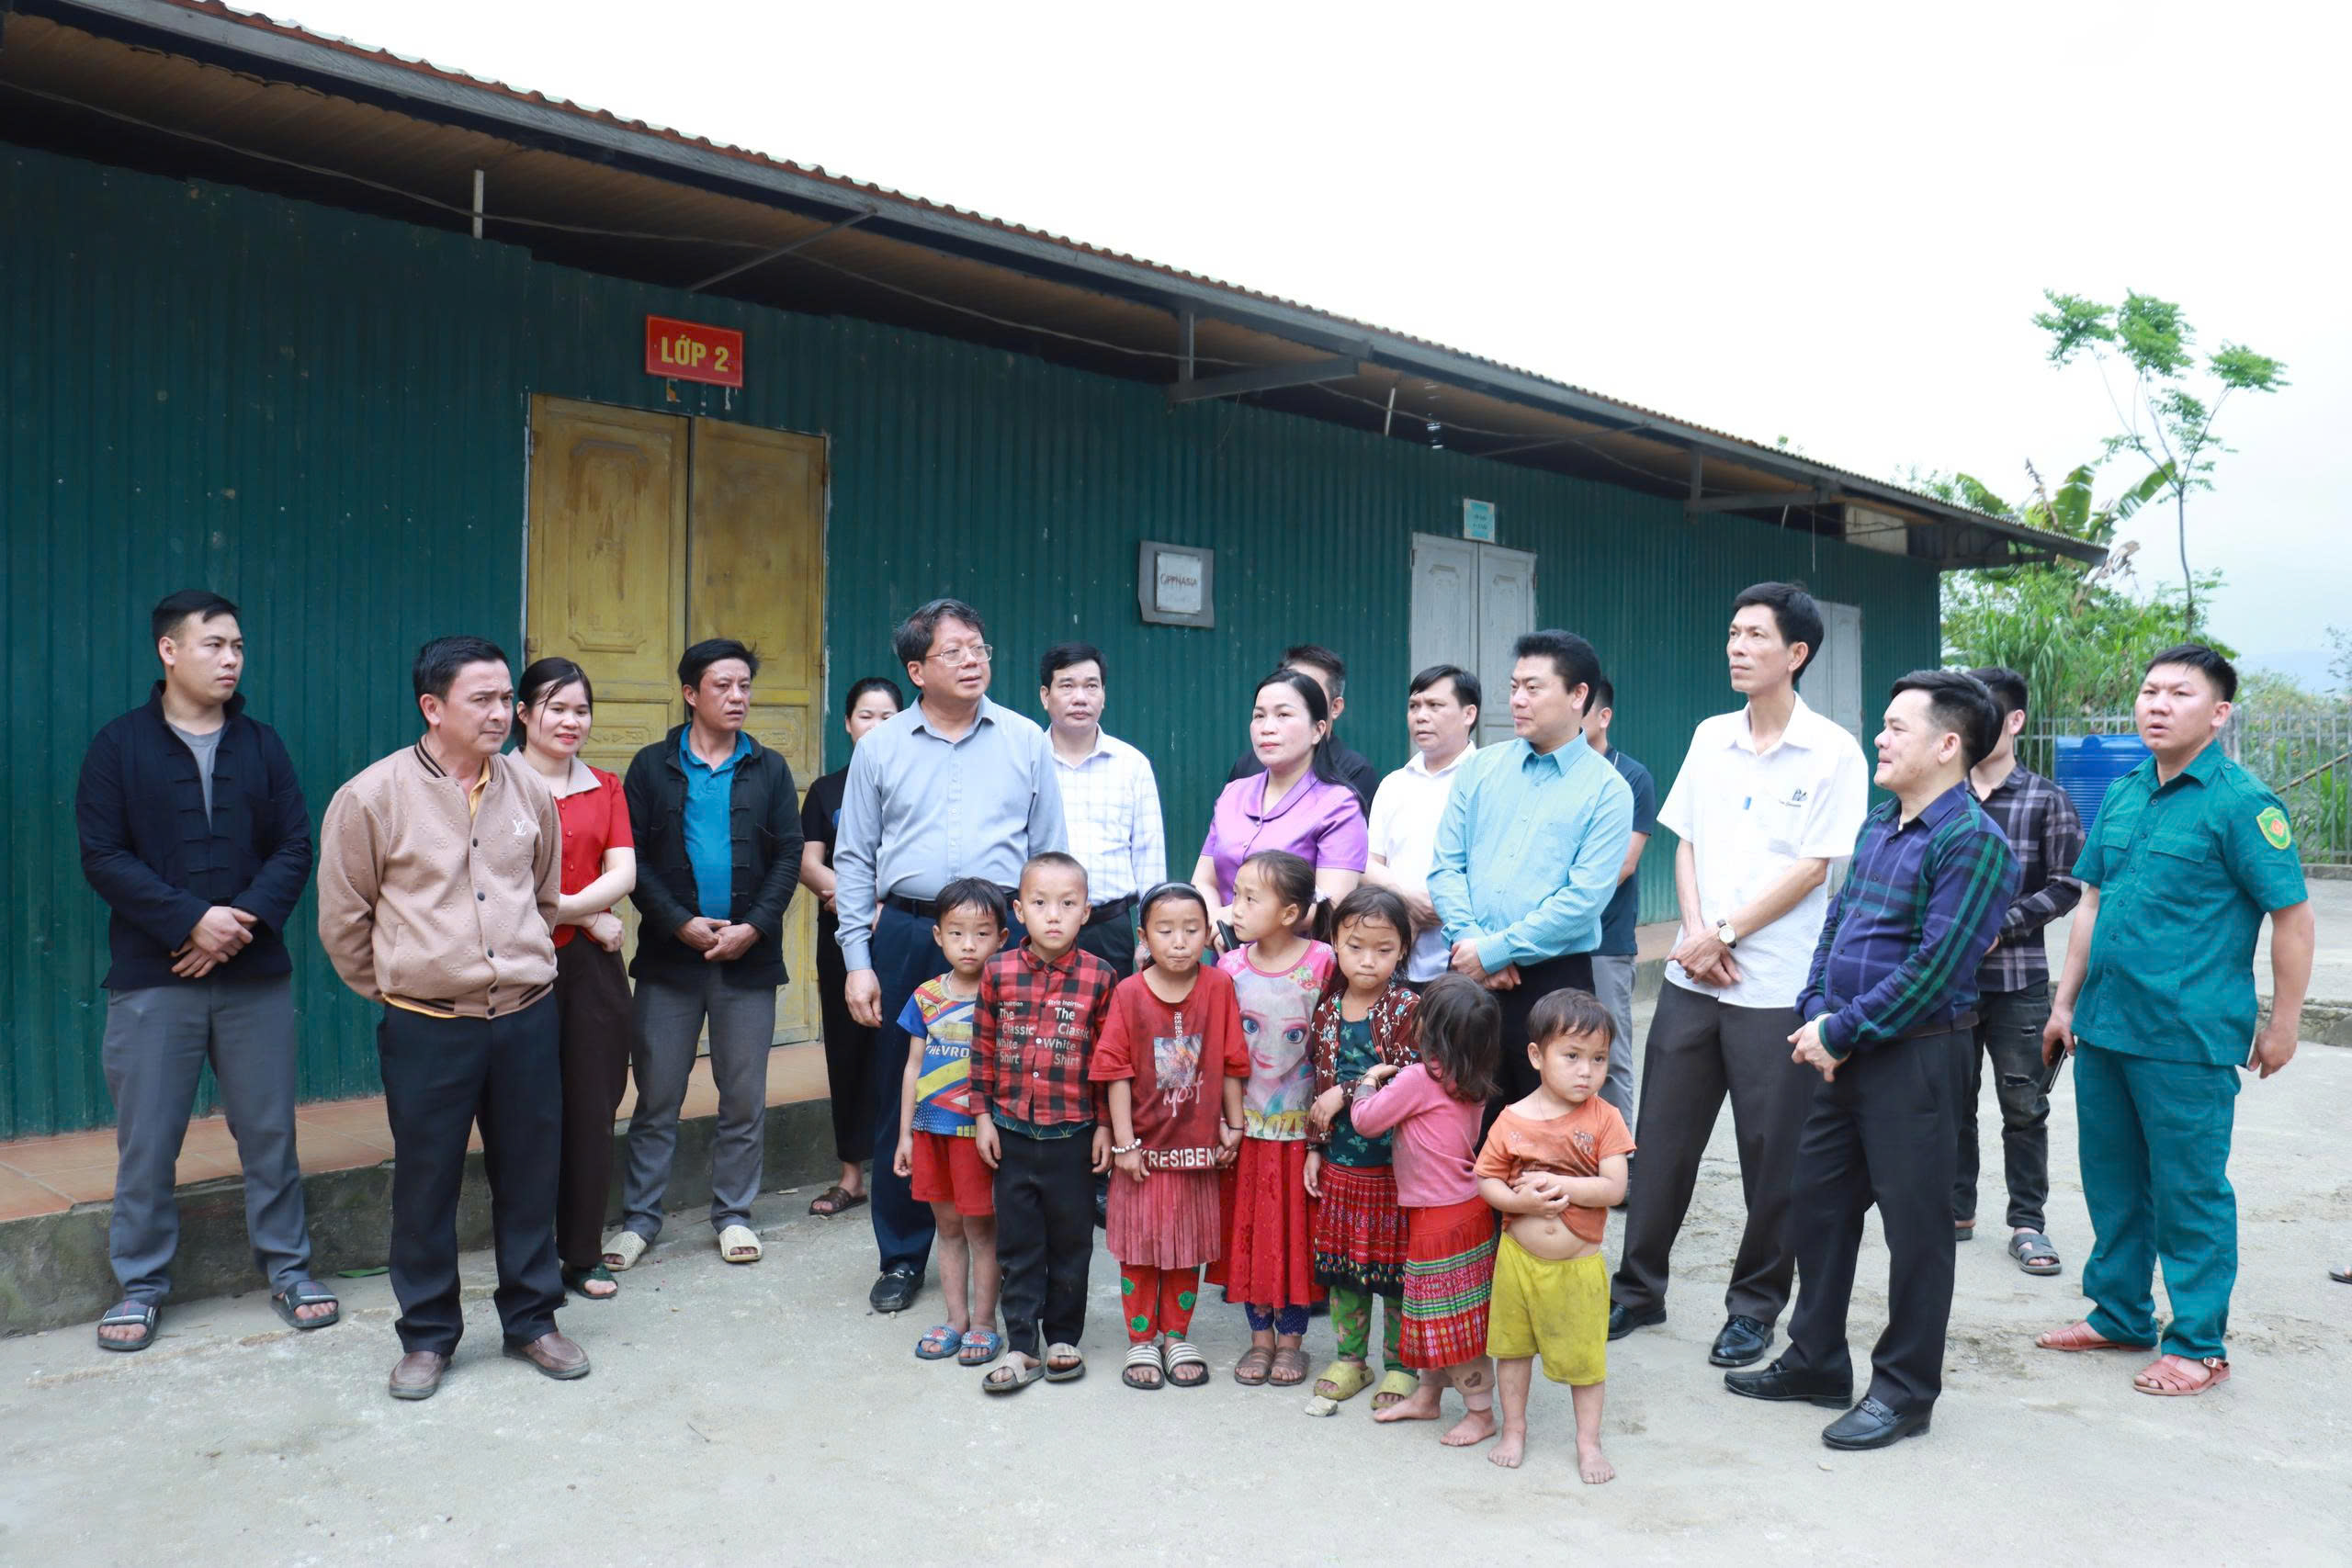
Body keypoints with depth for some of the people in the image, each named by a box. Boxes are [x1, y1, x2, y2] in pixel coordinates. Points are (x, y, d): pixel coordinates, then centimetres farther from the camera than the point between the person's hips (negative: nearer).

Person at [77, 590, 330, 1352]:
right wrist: (192, 921, -15)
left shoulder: (261, 744, 8)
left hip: (255, 974, 2)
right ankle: (140, 1284, 20)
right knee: (147, 1140, 5)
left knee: (270, 1130, 7)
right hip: (152, 979, -2)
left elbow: (295, 847, 3)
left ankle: (287, 1267, 20)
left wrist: (244, 920, -12)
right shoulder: (119, 746, 1)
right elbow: (103, 857, -5)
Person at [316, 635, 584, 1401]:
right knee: (426, 1183, 7)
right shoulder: (373, 797, -7)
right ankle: (426, 1336, 24)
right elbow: (343, 919, 1)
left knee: (529, 1173, 11)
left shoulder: (527, 790, 4)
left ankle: (531, 1319, 27)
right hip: (427, 1027, -3)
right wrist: (397, 987, 7)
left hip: (526, 1018, 3)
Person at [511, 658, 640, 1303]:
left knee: (592, 1111, 7)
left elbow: (624, 873, 1)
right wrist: (589, 913, -9)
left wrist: (558, 907, -13)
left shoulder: (606, 788, 13)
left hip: (594, 966, 4)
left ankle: (583, 1254, 18)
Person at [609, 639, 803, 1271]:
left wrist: (755, 926, -9)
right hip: (669, 955, -1)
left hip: (749, 956, 1)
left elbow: (789, 856, 4)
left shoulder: (770, 768, 8)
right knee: (656, 1095, 4)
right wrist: (679, 923, -11)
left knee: (744, 1098, 7)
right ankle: (639, 1217, 17)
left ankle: (733, 1213, 21)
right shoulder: (652, 766, 4)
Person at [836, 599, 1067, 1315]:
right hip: (907, 936, 1)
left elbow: (1049, 854, 8)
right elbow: (854, 859, 7)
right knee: (903, 1102, 8)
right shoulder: (880, 747, 6)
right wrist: (857, 960, 1)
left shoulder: (1026, 741, 6)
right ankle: (901, 1257, 23)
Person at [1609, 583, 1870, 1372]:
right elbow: (1685, 846, 10)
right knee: (1662, 1139, 10)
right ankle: (1638, 1287, 24)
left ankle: (1755, 1306, 23)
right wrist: (1696, 933, -4)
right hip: (1691, 978, 5)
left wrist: (1726, 935, -12)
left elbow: (1811, 870, -10)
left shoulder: (1832, 752, -6)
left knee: (1772, 1158, 6)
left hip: (1777, 987, -4)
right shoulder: (1710, 737, 9)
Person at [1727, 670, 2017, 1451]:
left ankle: (1905, 1391, 20)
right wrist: (1815, 1013, 1)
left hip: (1917, 1057, -9)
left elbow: (1933, 967, -20)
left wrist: (1841, 1032, -17)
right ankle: (1815, 1362, 31)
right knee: (1817, 1202, 15)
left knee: (1914, 1223, 5)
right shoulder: (1879, 822, 12)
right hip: (1843, 1054, 9)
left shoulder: (1973, 842, -15)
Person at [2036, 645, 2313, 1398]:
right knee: (2112, 1179, 16)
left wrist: (2282, 1024, -8)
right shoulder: (2121, 796, 10)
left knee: (2190, 1190, 3)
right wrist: (2065, 1003, 15)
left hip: (2190, 1036, -7)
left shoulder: (2241, 801, -9)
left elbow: (2292, 916, -9)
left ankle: (2198, 1343, 16)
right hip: (2103, 1025, 7)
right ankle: (2119, 1314, 31)